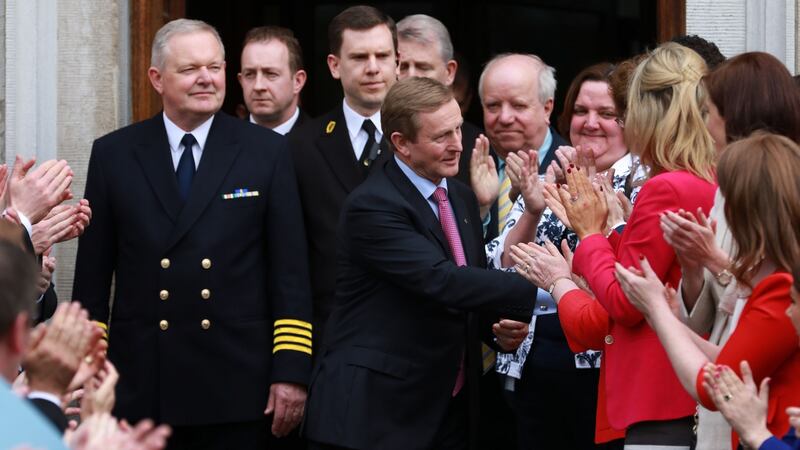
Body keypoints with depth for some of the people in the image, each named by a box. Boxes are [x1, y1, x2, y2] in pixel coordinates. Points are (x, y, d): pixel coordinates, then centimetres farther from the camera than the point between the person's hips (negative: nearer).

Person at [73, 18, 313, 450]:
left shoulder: (267, 151, 4)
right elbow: (92, 276, 7)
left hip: (236, 386, -1)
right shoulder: (113, 155, 6)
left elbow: (290, 270, 1)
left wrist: (291, 370, -5)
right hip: (141, 387, 1)